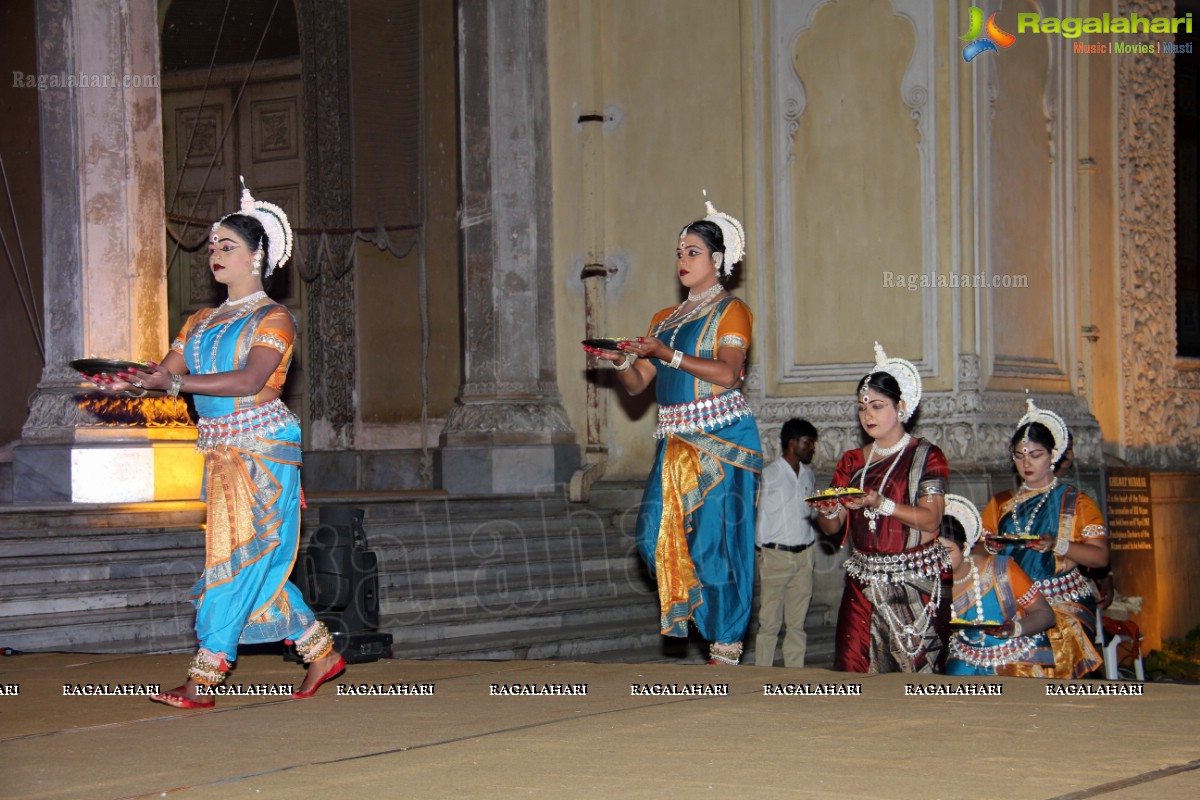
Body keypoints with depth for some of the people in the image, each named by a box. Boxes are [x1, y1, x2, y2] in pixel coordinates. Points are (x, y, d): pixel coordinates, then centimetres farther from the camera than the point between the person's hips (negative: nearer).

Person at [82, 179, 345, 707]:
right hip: (220, 453, 7)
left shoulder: (274, 318, -4)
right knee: (257, 566, 8)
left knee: (240, 559, -9)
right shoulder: (201, 322, 18)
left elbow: (251, 379, -19)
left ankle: (202, 682, -11)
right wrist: (130, 383, -14)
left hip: (261, 448, -7)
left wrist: (174, 382, -26)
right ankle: (321, 653, 19)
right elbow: (166, 373, 9)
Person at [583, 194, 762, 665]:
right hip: (676, 441, 6)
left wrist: (666, 354, -17)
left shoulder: (730, 311, 2)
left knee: (717, 538, -9)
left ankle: (726, 649, -5)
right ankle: (698, 618, 11)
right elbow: (637, 384, 17)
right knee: (657, 534, -6)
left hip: (721, 437, -6)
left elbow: (727, 372, -15)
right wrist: (619, 360, -4)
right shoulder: (664, 319, 21)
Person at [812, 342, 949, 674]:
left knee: (915, 669, -8)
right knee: (852, 669, -7)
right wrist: (828, 512, -12)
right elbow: (832, 528, 10)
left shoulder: (926, 456, 1)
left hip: (916, 583, -4)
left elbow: (930, 520, -11)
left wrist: (879, 503, -22)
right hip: (863, 583, 4)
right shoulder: (852, 462, 14)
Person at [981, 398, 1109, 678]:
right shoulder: (1001, 504, 20)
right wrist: (989, 548, -1)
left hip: (1064, 602, -3)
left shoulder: (1075, 502, 8)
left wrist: (1057, 544, -15)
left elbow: (1100, 556, -1)